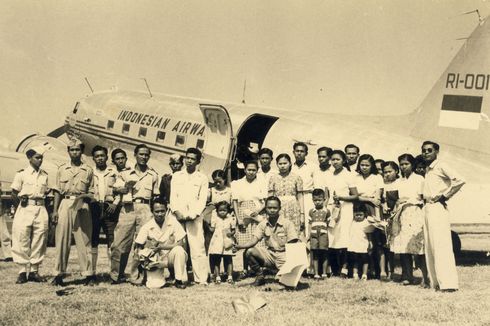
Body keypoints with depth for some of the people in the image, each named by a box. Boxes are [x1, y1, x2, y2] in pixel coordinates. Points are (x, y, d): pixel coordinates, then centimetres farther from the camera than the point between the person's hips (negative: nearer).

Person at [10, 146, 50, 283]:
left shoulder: (45, 175, 12)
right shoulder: (21, 174, 1)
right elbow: (14, 194, 4)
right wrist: (21, 204, 0)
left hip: (41, 209, 4)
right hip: (25, 209, -4)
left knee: (39, 240, 1)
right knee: (22, 240, -5)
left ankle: (34, 270, 8)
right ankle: (23, 271, 0)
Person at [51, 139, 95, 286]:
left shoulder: (88, 170, 8)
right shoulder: (62, 169, 11)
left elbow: (91, 193, 10)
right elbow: (58, 191, 10)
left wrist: (84, 196, -12)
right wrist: (55, 210, 2)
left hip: (82, 207, -1)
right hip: (65, 205, 1)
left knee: (84, 241, 0)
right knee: (62, 240, 0)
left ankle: (89, 275, 4)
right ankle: (59, 274, 6)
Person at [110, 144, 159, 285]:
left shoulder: (153, 175, 17)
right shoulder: (125, 173, 15)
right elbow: (116, 189, 5)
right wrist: (126, 187, -15)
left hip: (145, 209, 0)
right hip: (128, 208, 0)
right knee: (119, 243, -6)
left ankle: (135, 276, 2)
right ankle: (116, 275, 4)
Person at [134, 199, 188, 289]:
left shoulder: (173, 223, -10)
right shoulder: (147, 226, -7)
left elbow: (180, 244, -14)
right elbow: (138, 246, -4)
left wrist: (160, 247, -21)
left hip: (170, 256, -2)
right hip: (155, 258, 2)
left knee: (179, 250, -33)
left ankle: (180, 280, -17)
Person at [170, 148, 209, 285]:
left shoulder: (202, 178, 12)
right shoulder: (176, 176, 16)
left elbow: (202, 200, 5)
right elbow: (173, 196, 9)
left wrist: (192, 215, -9)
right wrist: (177, 212, -7)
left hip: (194, 217, -1)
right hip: (178, 216, 1)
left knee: (197, 247, -9)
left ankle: (201, 279, -10)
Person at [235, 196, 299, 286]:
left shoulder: (287, 223, -9)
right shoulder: (263, 224, 1)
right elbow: (254, 241, -8)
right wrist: (240, 246, -27)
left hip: (283, 256, -3)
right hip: (269, 254, 3)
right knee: (250, 251, -20)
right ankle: (260, 277, -1)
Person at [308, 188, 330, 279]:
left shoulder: (326, 211, 5)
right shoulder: (311, 211, 10)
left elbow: (328, 224, 7)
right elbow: (310, 224, 12)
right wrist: (309, 235, 6)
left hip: (323, 234, -1)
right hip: (314, 235, 2)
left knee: (324, 254, 1)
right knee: (315, 255, 2)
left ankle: (324, 273, 8)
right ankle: (316, 274, 6)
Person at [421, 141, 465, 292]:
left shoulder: (440, 166, -6)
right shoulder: (428, 170, 18)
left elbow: (459, 181, -19)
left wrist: (445, 196, -13)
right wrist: (424, 197, 10)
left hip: (438, 207, -9)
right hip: (428, 208, 9)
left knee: (441, 245, -11)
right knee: (430, 246, 7)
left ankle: (448, 283, -12)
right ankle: (435, 282, 10)